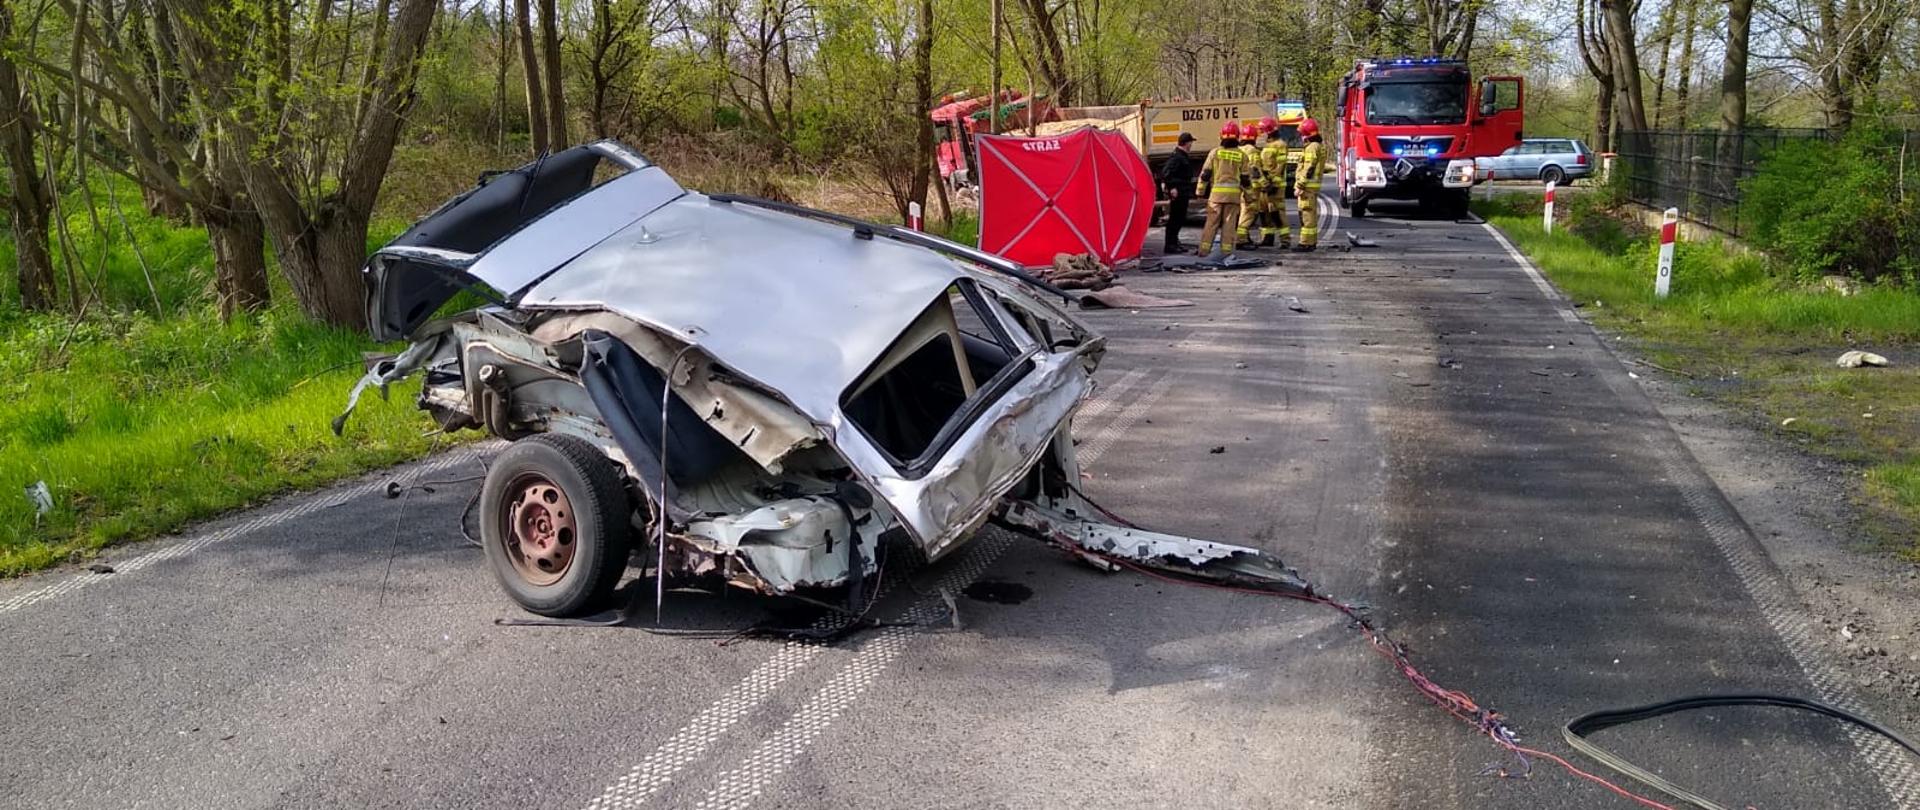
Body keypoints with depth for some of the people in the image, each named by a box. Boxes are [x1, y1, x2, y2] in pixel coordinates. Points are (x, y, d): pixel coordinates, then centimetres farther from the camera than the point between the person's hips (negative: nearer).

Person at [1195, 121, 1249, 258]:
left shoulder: (1215, 152, 0)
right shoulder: (1242, 155, 3)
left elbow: (1205, 174, 1)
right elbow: (1244, 178, 6)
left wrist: (1200, 191, 10)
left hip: (1217, 192, 0)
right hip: (1234, 193, 0)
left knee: (1211, 222, 4)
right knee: (1229, 223, 4)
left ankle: (1204, 249, 3)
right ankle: (1226, 250, 2)